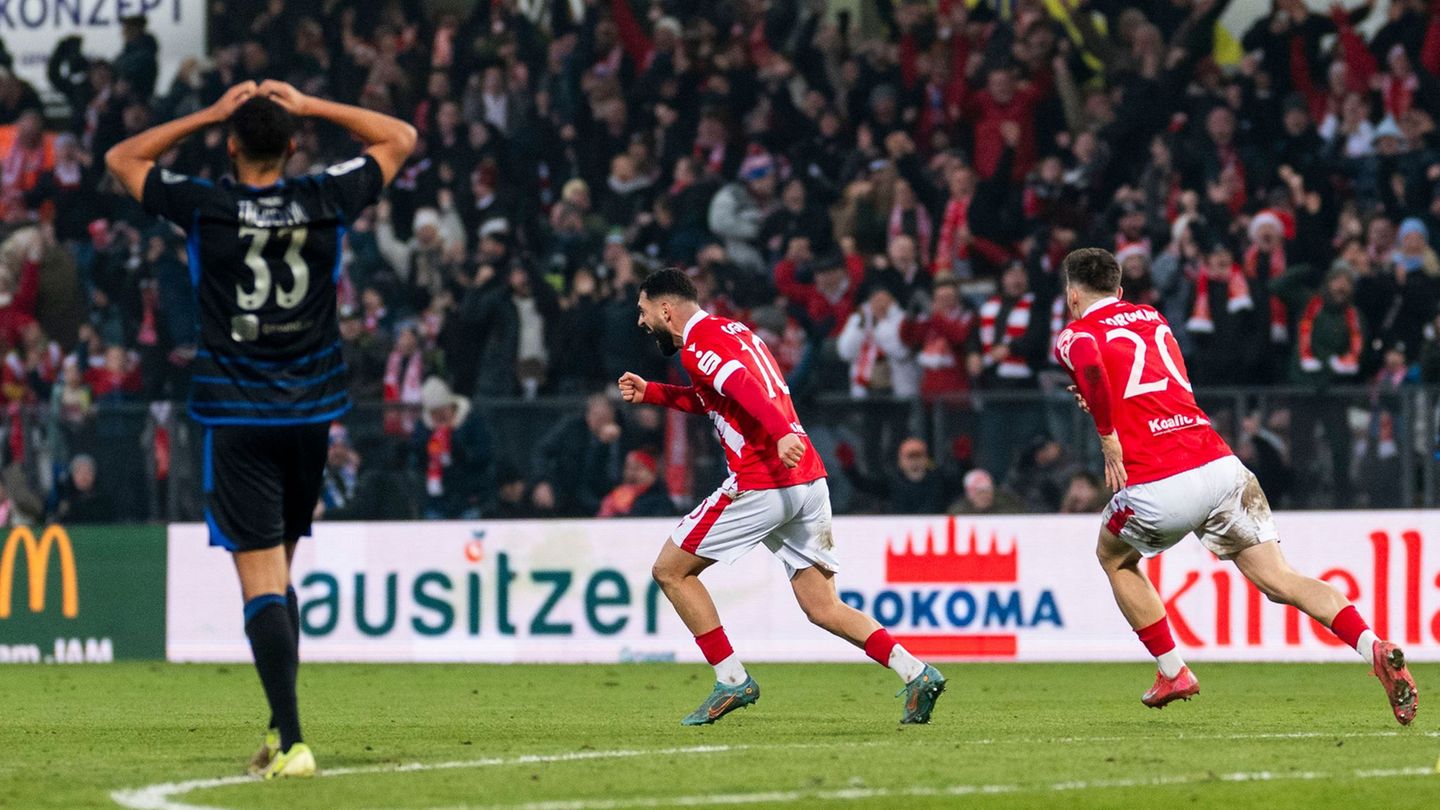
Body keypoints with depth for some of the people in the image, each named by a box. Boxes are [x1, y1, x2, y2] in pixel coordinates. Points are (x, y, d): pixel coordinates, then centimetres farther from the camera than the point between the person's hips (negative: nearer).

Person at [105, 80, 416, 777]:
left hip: (237, 418, -3)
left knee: (260, 577, -7)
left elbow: (121, 158, 9)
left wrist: (208, 114, 6)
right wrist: (310, 106, 9)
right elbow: (400, 139, 14)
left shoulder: (206, 207, -9)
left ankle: (291, 741, -18)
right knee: (278, 569, 18)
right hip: (312, 413, 3)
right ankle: (278, 727, 20)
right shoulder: (325, 202, -3)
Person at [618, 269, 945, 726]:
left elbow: (744, 387, -26)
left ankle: (732, 680, 5)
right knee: (823, 608, 7)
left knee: (671, 571, 8)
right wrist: (650, 393, 38)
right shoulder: (732, 330, 22)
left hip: (760, 486, -9)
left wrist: (782, 432, -41)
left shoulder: (697, 345, -6)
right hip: (809, 481, 9)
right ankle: (915, 673, -11)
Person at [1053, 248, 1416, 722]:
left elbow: (1091, 367, -18)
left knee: (1115, 557, 28)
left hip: (1156, 487, -4)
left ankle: (1173, 673, 27)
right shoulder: (1152, 318, 24)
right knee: (1277, 579, -1)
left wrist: (1109, 442, -11)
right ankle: (1376, 649, -22)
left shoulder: (1075, 336, 6)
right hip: (1220, 465, 4)